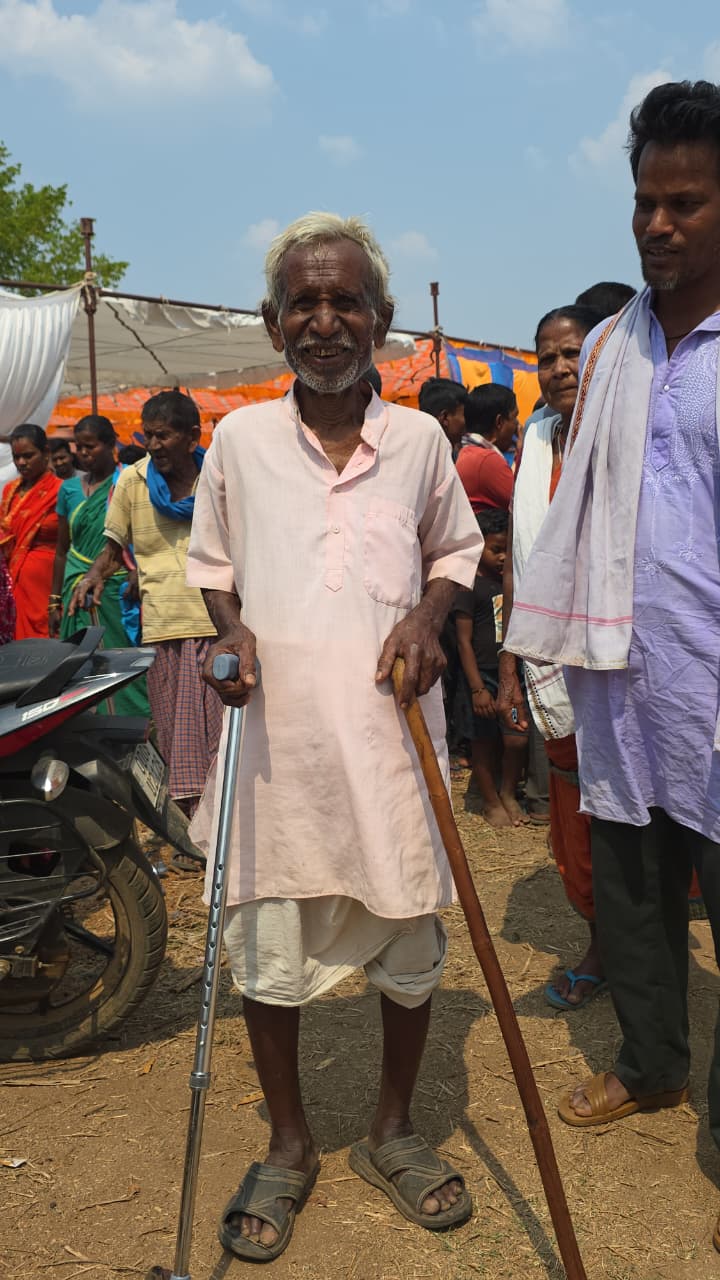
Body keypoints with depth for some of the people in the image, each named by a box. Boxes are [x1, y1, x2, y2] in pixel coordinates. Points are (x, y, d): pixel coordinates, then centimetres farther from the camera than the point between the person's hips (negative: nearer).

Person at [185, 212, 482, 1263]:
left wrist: (429, 615, -5)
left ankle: (393, 1131, 36)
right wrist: (229, 631, -7)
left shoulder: (419, 438, 3)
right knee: (267, 942, 9)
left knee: (410, 937, 11)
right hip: (275, 732, 0)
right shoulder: (239, 438, 2)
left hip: (390, 732, 1)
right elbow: (212, 563, 12)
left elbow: (456, 548, 15)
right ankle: (289, 1145, 32)